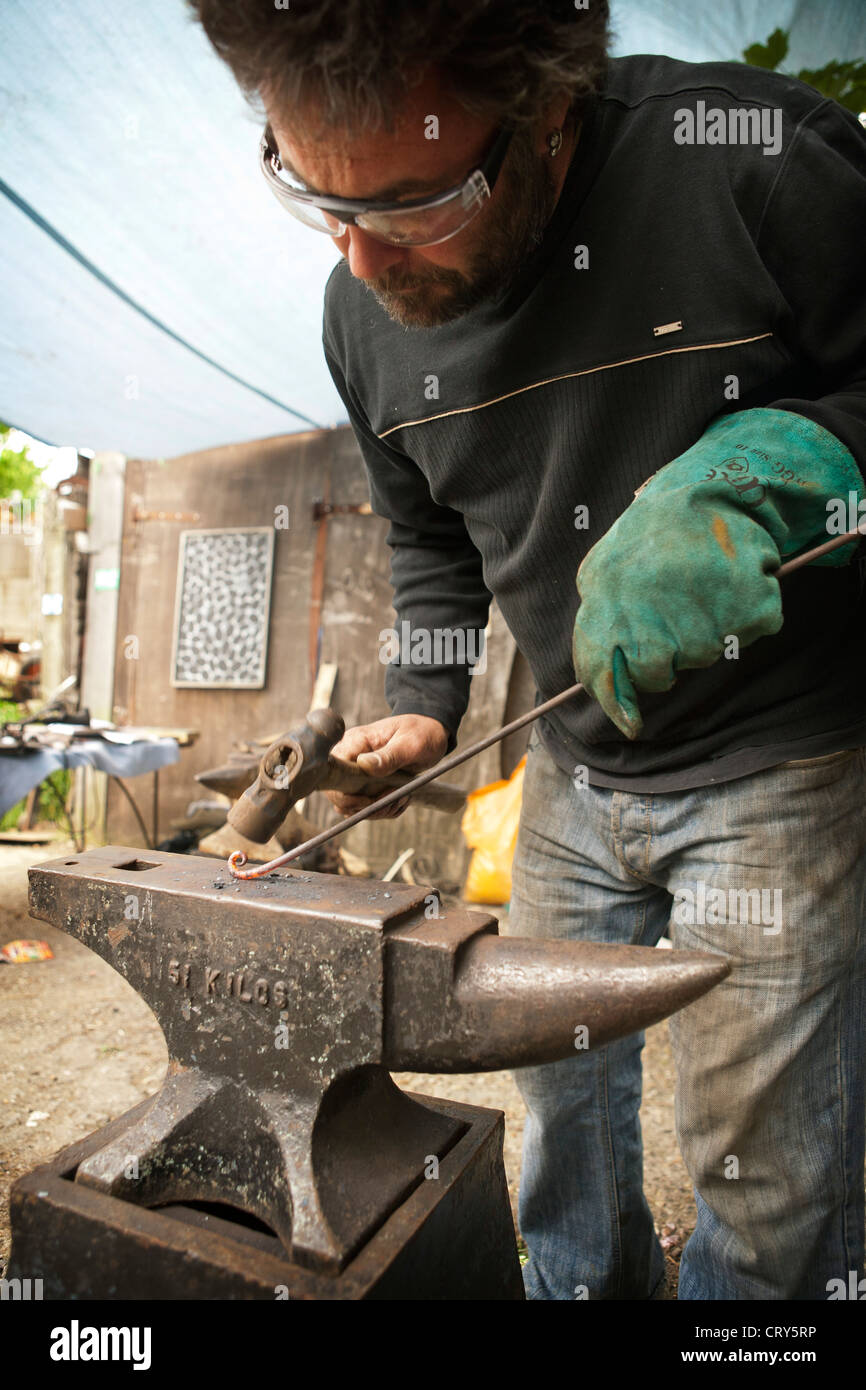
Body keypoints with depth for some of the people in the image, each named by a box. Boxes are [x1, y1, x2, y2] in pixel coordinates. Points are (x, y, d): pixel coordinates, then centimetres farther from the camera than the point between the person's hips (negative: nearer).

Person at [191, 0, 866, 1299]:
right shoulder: (364, 312, -2)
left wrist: (755, 470, -29)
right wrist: (425, 707, 0)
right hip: (576, 766, 5)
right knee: (559, 1075, 20)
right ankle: (587, 1288, 49)